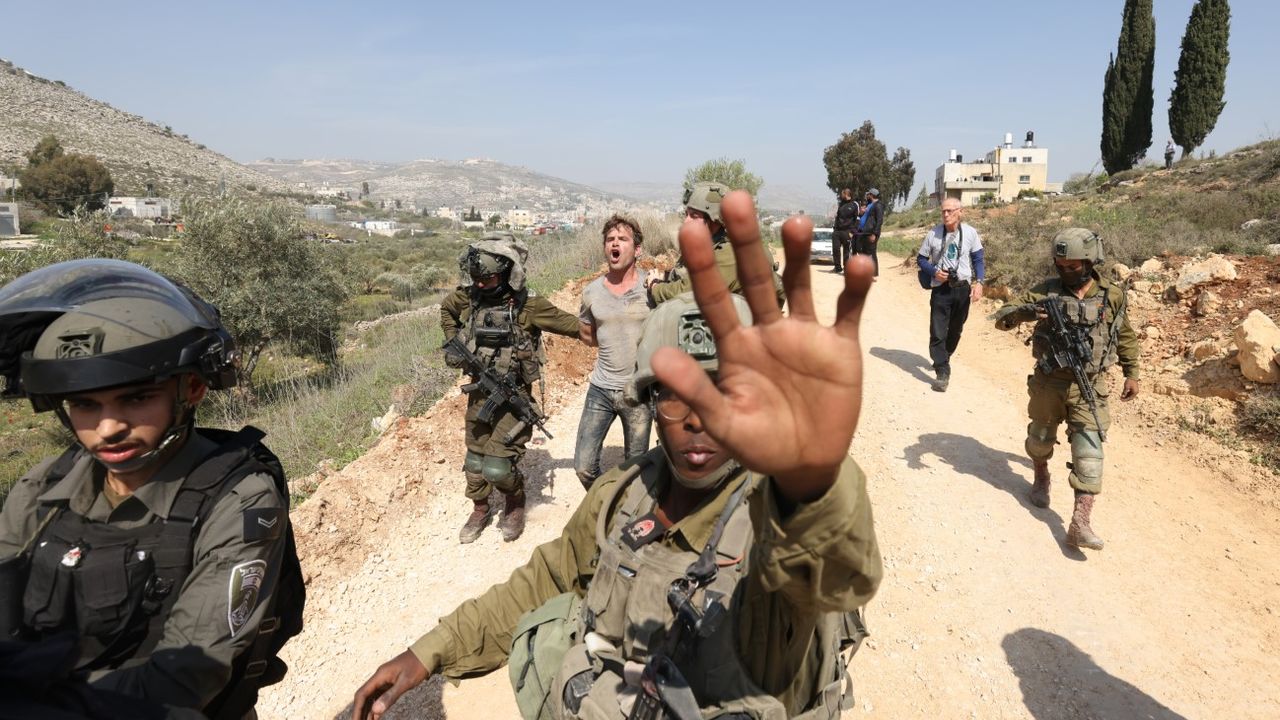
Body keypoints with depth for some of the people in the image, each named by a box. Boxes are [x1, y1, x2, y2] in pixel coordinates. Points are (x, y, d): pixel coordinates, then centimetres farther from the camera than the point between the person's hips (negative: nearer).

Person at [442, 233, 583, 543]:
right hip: (479, 395, 5)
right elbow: (445, 309, 19)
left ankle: (515, 502, 23)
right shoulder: (468, 297, -3)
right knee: (475, 461, 16)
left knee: (497, 467, -9)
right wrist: (452, 343, 7)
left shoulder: (528, 305, -16)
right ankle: (480, 511, 41)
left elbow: (571, 324, -9)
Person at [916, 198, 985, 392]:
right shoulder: (933, 233, -8)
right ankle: (942, 372, -4)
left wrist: (979, 282, -8)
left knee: (955, 330, 16)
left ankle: (942, 359, 39)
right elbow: (921, 259, 3)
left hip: (963, 288, 2)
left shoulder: (970, 233, -4)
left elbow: (978, 259, 4)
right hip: (941, 288, -2)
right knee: (938, 332, -9)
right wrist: (934, 272, -15)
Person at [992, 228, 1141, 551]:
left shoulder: (1112, 296, 0)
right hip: (1048, 382, 1)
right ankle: (1041, 478, 49)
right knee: (1041, 438, 19)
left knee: (1089, 454, -8)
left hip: (1089, 387, 0)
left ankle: (1080, 524, -7)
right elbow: (1002, 317, -9)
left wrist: (1131, 373, 13)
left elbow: (1126, 337, 15)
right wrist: (1028, 311, -29)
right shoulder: (1047, 291, -4)